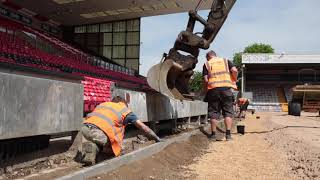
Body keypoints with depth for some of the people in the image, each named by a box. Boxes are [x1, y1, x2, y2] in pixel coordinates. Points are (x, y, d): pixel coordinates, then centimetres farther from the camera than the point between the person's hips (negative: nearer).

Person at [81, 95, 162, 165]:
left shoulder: (103, 104, 33)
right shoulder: (125, 109, 21)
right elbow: (142, 126, 21)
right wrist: (157, 138, 32)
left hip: (85, 127, 6)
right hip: (99, 131, -5)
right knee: (116, 150, 18)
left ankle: (91, 146, 0)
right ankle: (94, 148, -6)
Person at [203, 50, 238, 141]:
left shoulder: (207, 64, 11)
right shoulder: (226, 61, 15)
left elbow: (205, 79, 0)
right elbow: (234, 71, -1)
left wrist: (207, 86, 17)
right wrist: (234, 80, 13)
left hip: (213, 89, 0)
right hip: (226, 88, 1)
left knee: (214, 113, 7)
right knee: (228, 112, 6)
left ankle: (213, 134, 10)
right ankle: (228, 134, 2)